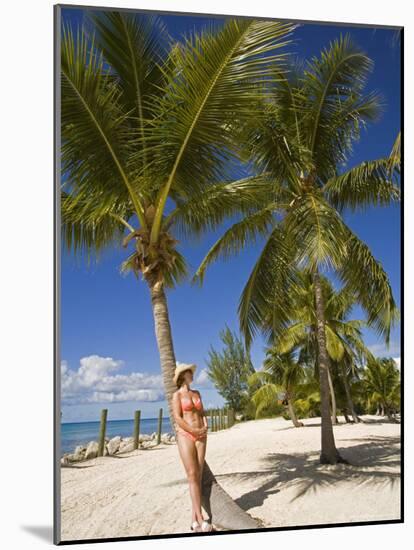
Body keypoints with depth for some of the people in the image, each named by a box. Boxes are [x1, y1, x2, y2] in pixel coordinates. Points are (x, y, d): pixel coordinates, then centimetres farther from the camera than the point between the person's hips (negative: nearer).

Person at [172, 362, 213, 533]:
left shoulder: (196, 393, 16)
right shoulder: (177, 394, -1)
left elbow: (202, 413, 15)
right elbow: (177, 418, -9)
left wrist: (205, 426, -5)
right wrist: (194, 431, -12)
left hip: (201, 437, 5)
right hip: (185, 435, -5)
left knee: (198, 476, 1)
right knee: (192, 475, -10)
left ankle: (194, 519, 3)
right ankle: (200, 519, -11)